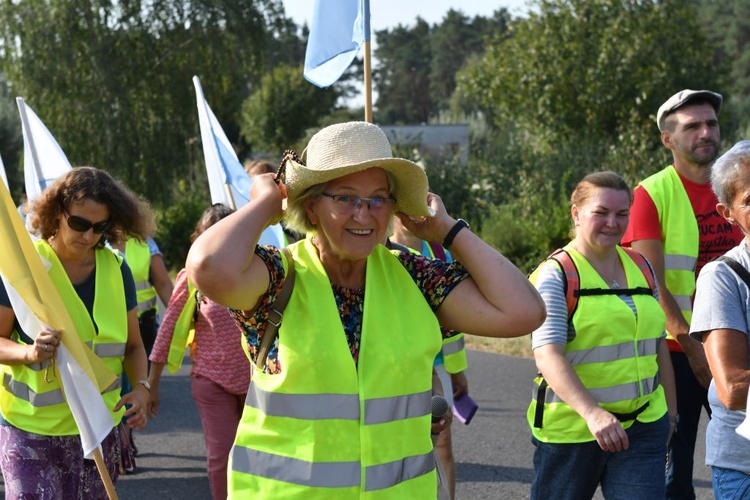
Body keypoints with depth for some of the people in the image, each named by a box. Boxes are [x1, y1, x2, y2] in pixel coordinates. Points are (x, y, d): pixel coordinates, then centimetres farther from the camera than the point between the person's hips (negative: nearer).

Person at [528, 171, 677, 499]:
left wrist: (670, 410, 19)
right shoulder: (555, 275, -9)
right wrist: (591, 413, -34)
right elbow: (547, 355, -21)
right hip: (570, 428, -4)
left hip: (643, 427, 4)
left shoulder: (642, 269, 10)